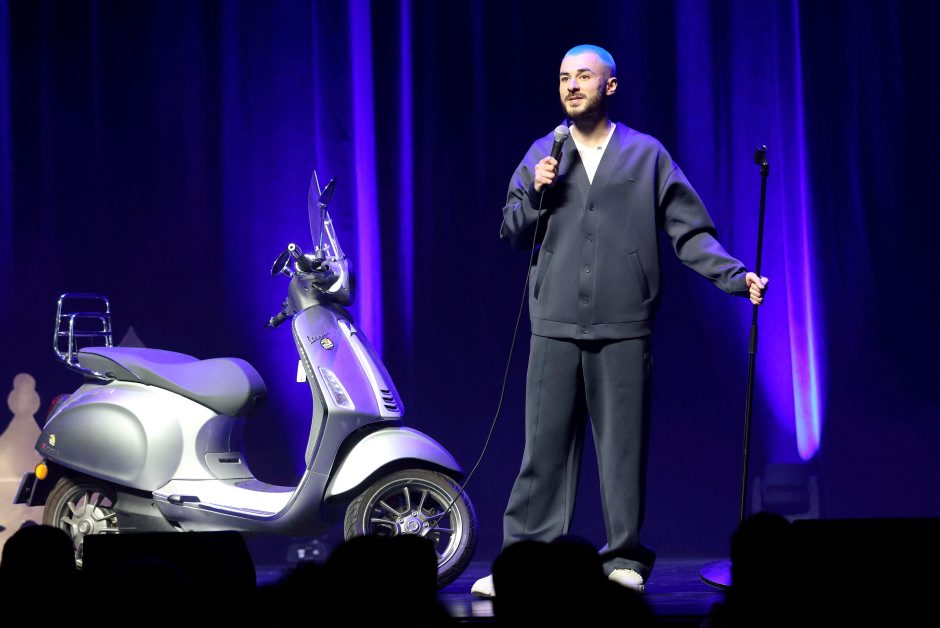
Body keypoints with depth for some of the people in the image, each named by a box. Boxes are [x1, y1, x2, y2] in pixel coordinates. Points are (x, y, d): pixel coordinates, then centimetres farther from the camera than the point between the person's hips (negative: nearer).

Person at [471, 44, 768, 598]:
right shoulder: (543, 154, 14)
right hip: (556, 327, 2)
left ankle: (626, 558, 7)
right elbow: (512, 234, 14)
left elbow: (689, 232, 4)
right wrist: (534, 192, -4)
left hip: (624, 327, -1)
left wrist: (737, 276, -8)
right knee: (545, 446, -1)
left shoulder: (647, 155, 8)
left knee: (625, 447, 1)